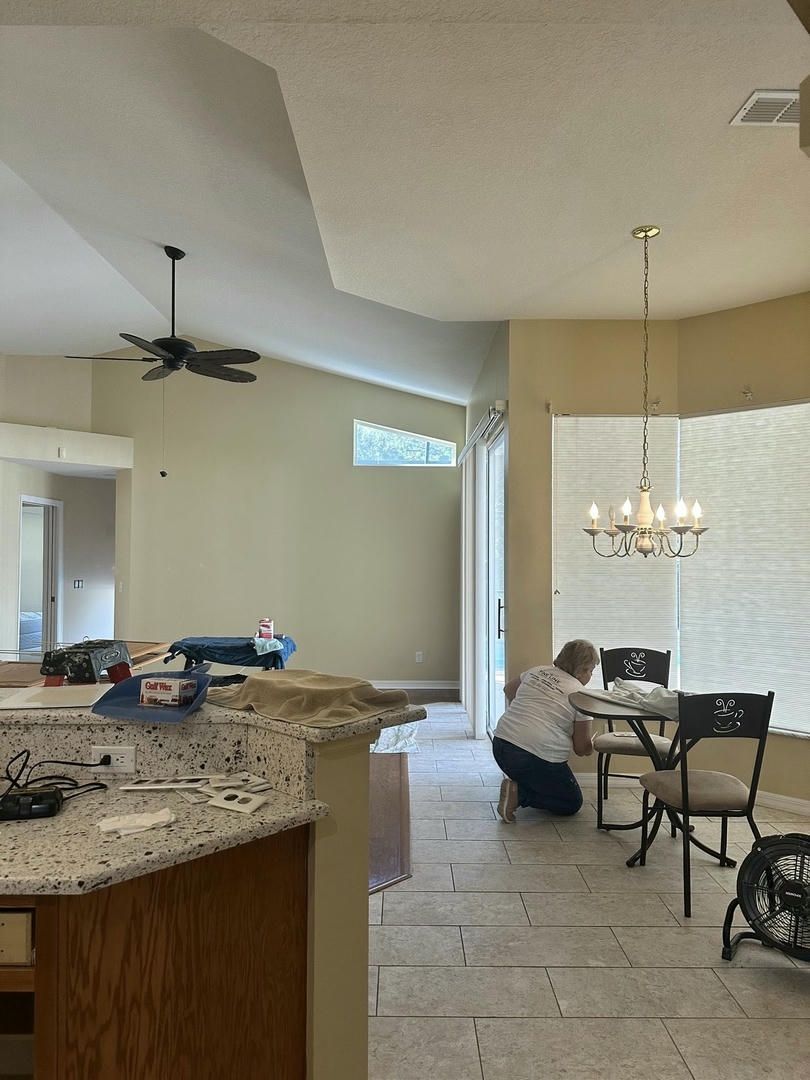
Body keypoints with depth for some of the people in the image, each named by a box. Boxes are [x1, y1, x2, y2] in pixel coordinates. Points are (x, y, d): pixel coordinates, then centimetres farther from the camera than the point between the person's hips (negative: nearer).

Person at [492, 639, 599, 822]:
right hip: (538, 758, -7)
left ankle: (516, 784, 11)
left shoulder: (536, 671, 11)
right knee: (572, 803, 13)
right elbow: (582, 749, 1)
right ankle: (519, 794, -6)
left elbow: (508, 689, 31)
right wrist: (593, 747, 23)